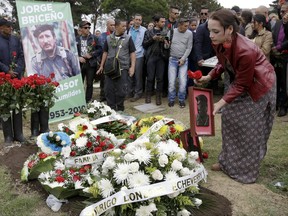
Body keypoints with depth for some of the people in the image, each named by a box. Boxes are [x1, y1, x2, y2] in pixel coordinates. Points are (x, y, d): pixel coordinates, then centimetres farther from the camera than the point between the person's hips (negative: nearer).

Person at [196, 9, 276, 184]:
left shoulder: (245, 51, -38)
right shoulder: (219, 43, -17)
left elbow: (242, 86, -28)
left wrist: (221, 102, -31)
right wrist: (210, 76, -11)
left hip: (257, 85, -8)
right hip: (240, 80, 8)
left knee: (250, 128, -1)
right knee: (230, 117, 13)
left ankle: (248, 170, 16)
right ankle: (229, 161, 28)